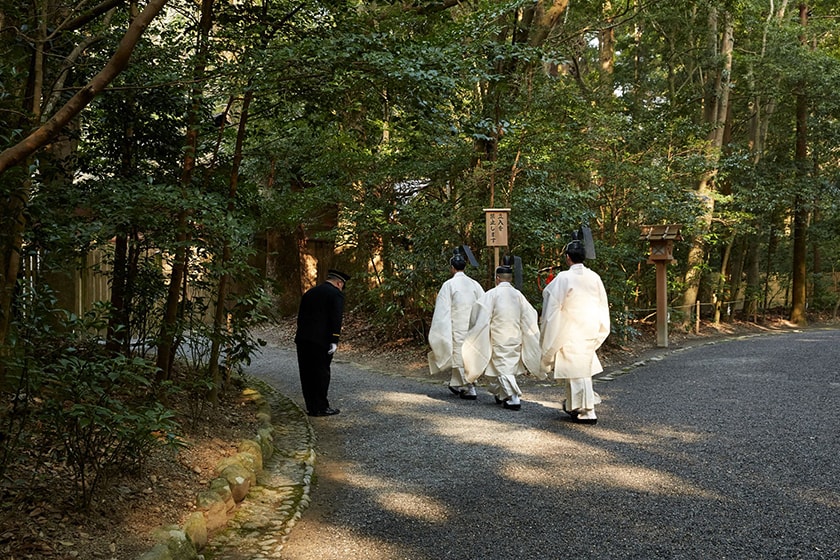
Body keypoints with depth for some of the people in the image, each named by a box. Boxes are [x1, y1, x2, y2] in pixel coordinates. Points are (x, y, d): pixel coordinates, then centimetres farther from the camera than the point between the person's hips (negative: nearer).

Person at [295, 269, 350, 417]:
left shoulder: (310, 292, 19)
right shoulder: (336, 294, -3)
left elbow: (300, 316, 18)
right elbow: (336, 319, -12)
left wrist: (302, 337, 18)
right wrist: (334, 341, -13)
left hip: (302, 339, 7)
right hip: (321, 340, -7)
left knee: (307, 374, 10)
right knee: (321, 373, 1)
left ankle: (311, 407, 16)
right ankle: (320, 407, 5)